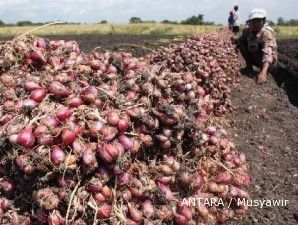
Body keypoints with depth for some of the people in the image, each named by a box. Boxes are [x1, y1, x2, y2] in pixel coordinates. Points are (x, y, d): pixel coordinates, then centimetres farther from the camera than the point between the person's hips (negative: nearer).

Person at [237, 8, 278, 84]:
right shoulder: (247, 30, -11)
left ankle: (264, 71, -10)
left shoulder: (267, 32, -29)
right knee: (241, 42, -8)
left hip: (269, 62, -6)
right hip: (255, 58, 6)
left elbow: (268, 52, -44)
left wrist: (264, 72, -58)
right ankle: (249, 66, 5)